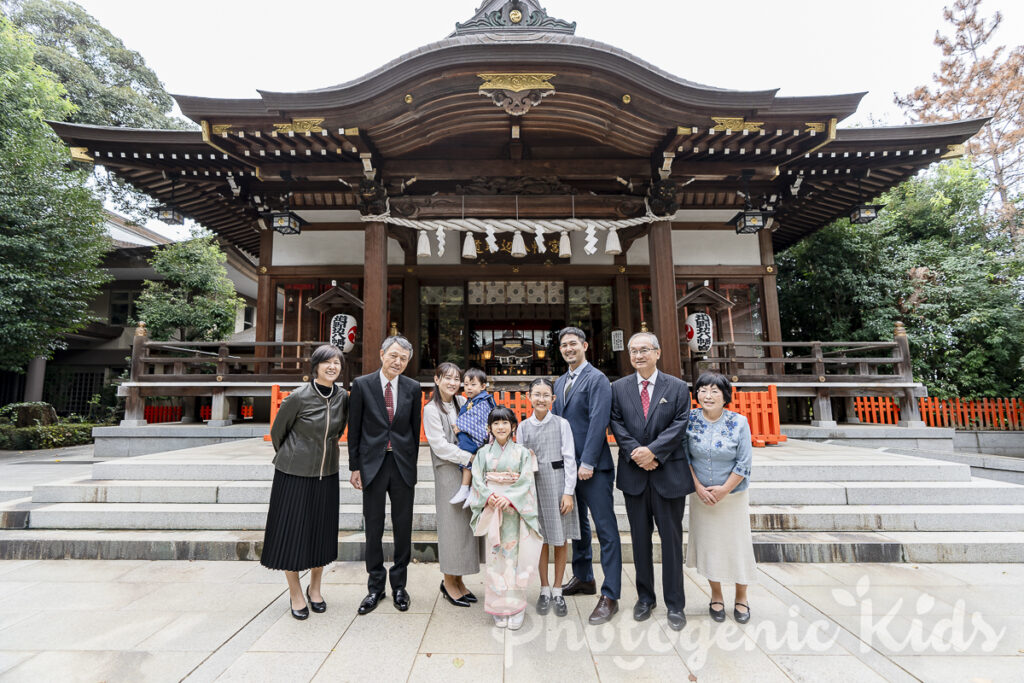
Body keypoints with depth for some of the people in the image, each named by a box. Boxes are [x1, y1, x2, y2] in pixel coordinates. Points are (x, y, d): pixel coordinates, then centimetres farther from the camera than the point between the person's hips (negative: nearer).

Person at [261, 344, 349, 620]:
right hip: (294, 472, -4)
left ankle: (315, 589, 33)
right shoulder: (299, 397, -17)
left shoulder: (342, 396, -4)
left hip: (326, 473, 4)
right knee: (292, 530, 6)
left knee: (322, 531, 13)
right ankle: (295, 594, 27)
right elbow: (277, 431, -1)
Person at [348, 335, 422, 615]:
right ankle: (375, 586, 27)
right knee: (373, 528, 10)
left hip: (403, 465, 1)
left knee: (403, 527, 11)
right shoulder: (362, 384, -3)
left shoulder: (413, 387, 1)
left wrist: (412, 465, 5)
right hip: (373, 464, -1)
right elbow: (354, 429, 0)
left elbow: (415, 429, 6)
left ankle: (399, 585, 28)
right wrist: (355, 467, -2)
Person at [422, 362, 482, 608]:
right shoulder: (431, 410, -7)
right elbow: (440, 446, -12)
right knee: (452, 525, 1)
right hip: (448, 472, -6)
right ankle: (448, 582, 19)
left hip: (468, 471, 6)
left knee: (466, 524, 10)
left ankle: (458, 580, 25)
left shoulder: (463, 402, 9)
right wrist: (471, 458, -17)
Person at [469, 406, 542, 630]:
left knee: (514, 555, -1)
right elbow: (477, 480, 1)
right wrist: (489, 496, -16)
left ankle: (515, 607, 11)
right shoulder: (484, 452, 6)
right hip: (491, 509, 1)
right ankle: (498, 606, 16)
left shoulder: (522, 452, 2)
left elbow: (527, 480, -5)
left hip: (515, 509, -1)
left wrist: (509, 497, -17)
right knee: (495, 556, 3)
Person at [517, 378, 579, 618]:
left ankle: (557, 591, 24)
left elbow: (569, 459, -4)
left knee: (561, 539, 8)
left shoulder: (561, 424, -3)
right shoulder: (524, 427, 3)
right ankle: (544, 591, 26)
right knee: (541, 539, 9)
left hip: (558, 484, -1)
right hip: (534, 484, 1)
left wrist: (568, 492, -8)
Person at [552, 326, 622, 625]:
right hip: (568, 466, 8)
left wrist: (588, 462, -20)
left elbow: (598, 421, -17)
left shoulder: (597, 379, -9)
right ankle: (583, 578, 34)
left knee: (606, 529, 0)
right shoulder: (560, 382, 14)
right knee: (577, 525, 19)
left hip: (593, 466, -8)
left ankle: (610, 596, 9)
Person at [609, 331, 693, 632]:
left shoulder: (678, 387, 1)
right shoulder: (619, 387, 5)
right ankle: (645, 597, 30)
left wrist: (652, 450, -17)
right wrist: (637, 454, -14)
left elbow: (680, 425, -8)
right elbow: (617, 424, -1)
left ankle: (675, 604, 24)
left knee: (671, 539, 7)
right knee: (640, 538, 13)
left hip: (669, 473, -1)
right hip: (634, 473, 2)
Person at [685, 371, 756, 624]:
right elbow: (685, 456, -3)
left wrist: (724, 490, -13)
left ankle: (741, 599, 29)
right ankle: (716, 596, 30)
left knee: (737, 544, 7)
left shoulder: (739, 422, -10)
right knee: (708, 544, 10)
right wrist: (698, 487, -10)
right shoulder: (690, 420, -7)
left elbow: (744, 463, -9)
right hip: (702, 496, 1)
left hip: (734, 495, -1)